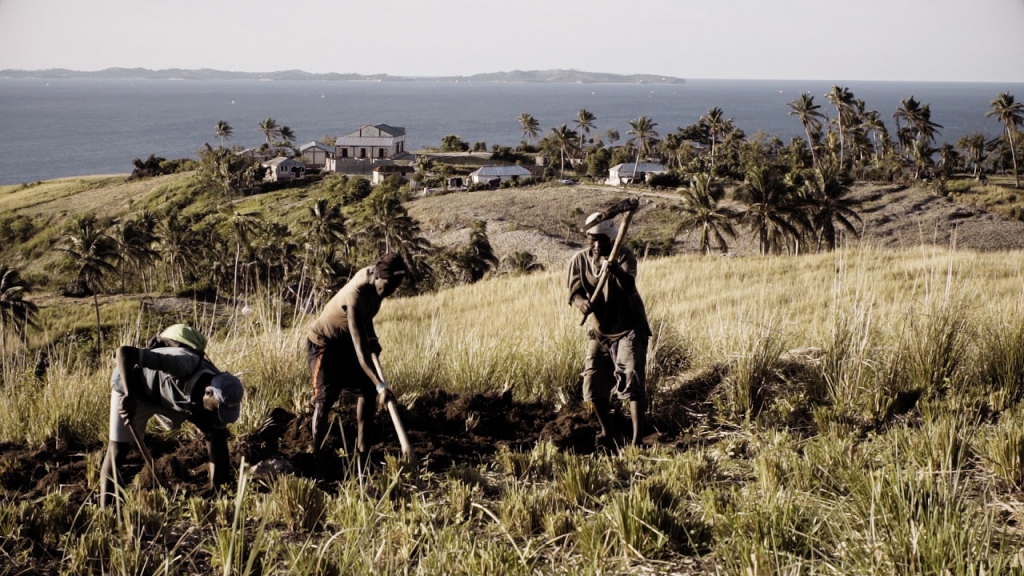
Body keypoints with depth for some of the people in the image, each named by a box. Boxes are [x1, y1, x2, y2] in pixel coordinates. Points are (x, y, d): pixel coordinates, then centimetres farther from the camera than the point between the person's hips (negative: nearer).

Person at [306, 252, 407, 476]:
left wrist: (372, 337, -1)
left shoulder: (373, 274, -15)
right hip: (324, 344, -9)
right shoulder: (356, 298, -39)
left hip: (347, 341, 9)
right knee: (324, 401, -12)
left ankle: (362, 452, 17)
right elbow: (360, 350, -44)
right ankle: (317, 460, -5)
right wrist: (381, 385, -51)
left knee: (366, 391, 9)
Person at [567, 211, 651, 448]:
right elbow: (574, 291, -9)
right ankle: (607, 433, 27)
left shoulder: (624, 255, -15)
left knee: (632, 382, -14)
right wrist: (581, 302, -34)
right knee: (593, 386, 5)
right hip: (599, 332, 4)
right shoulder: (579, 260, -3)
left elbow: (629, 286, -33)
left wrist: (614, 269, -55)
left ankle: (637, 439, -10)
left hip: (628, 330, -4)